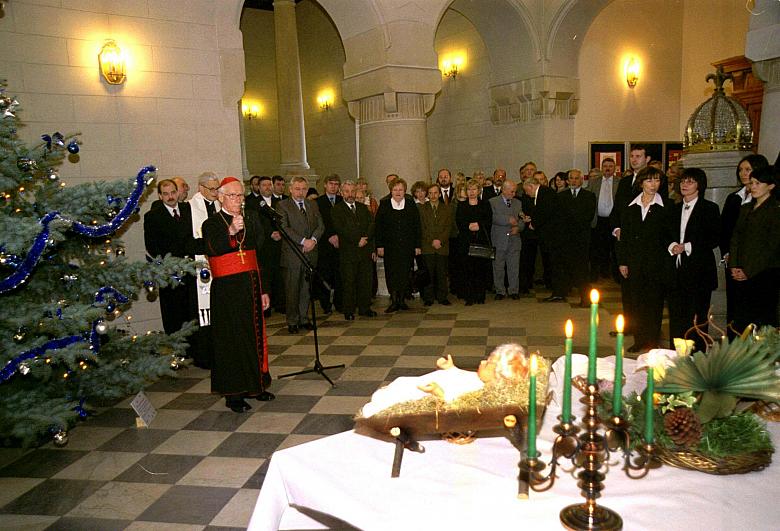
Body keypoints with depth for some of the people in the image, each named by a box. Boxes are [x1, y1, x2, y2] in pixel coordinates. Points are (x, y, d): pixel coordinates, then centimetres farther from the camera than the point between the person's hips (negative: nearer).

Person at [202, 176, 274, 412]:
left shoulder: (251, 218, 12)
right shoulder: (212, 223, -2)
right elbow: (213, 249, -22)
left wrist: (263, 290, 12)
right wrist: (231, 231, -37)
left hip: (251, 285, 5)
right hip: (226, 289, -5)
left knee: (254, 335, 10)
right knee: (232, 338, -1)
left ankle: (254, 385, 22)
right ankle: (233, 393, 8)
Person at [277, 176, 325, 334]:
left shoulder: (312, 205, 16)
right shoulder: (283, 205, -1)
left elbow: (320, 225, 10)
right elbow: (284, 228, -12)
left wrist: (313, 239, -9)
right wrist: (303, 241, -17)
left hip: (310, 253, 4)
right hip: (292, 255, -4)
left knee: (306, 289, 9)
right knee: (292, 290, 0)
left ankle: (304, 318, 20)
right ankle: (292, 321, 9)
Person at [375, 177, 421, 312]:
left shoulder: (411, 204, 5)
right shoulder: (384, 204, 3)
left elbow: (417, 226, 5)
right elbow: (378, 226, 1)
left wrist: (417, 245, 0)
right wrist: (379, 245, -6)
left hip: (407, 246, 1)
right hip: (390, 246, -1)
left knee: (405, 273, 4)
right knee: (391, 274, -1)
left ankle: (402, 300, 17)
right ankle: (394, 302, 8)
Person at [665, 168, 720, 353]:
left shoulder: (709, 208, -1)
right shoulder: (674, 209, 15)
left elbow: (714, 239, -6)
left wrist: (687, 246, -13)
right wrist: (672, 246, -4)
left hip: (699, 270, -5)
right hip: (676, 269, 5)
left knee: (697, 315, -2)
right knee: (676, 315, 7)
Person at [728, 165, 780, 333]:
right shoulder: (746, 209, 17)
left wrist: (749, 271, -12)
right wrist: (734, 266, 1)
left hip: (765, 275, -6)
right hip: (742, 275, 6)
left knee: (764, 320, -3)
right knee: (740, 319, 4)